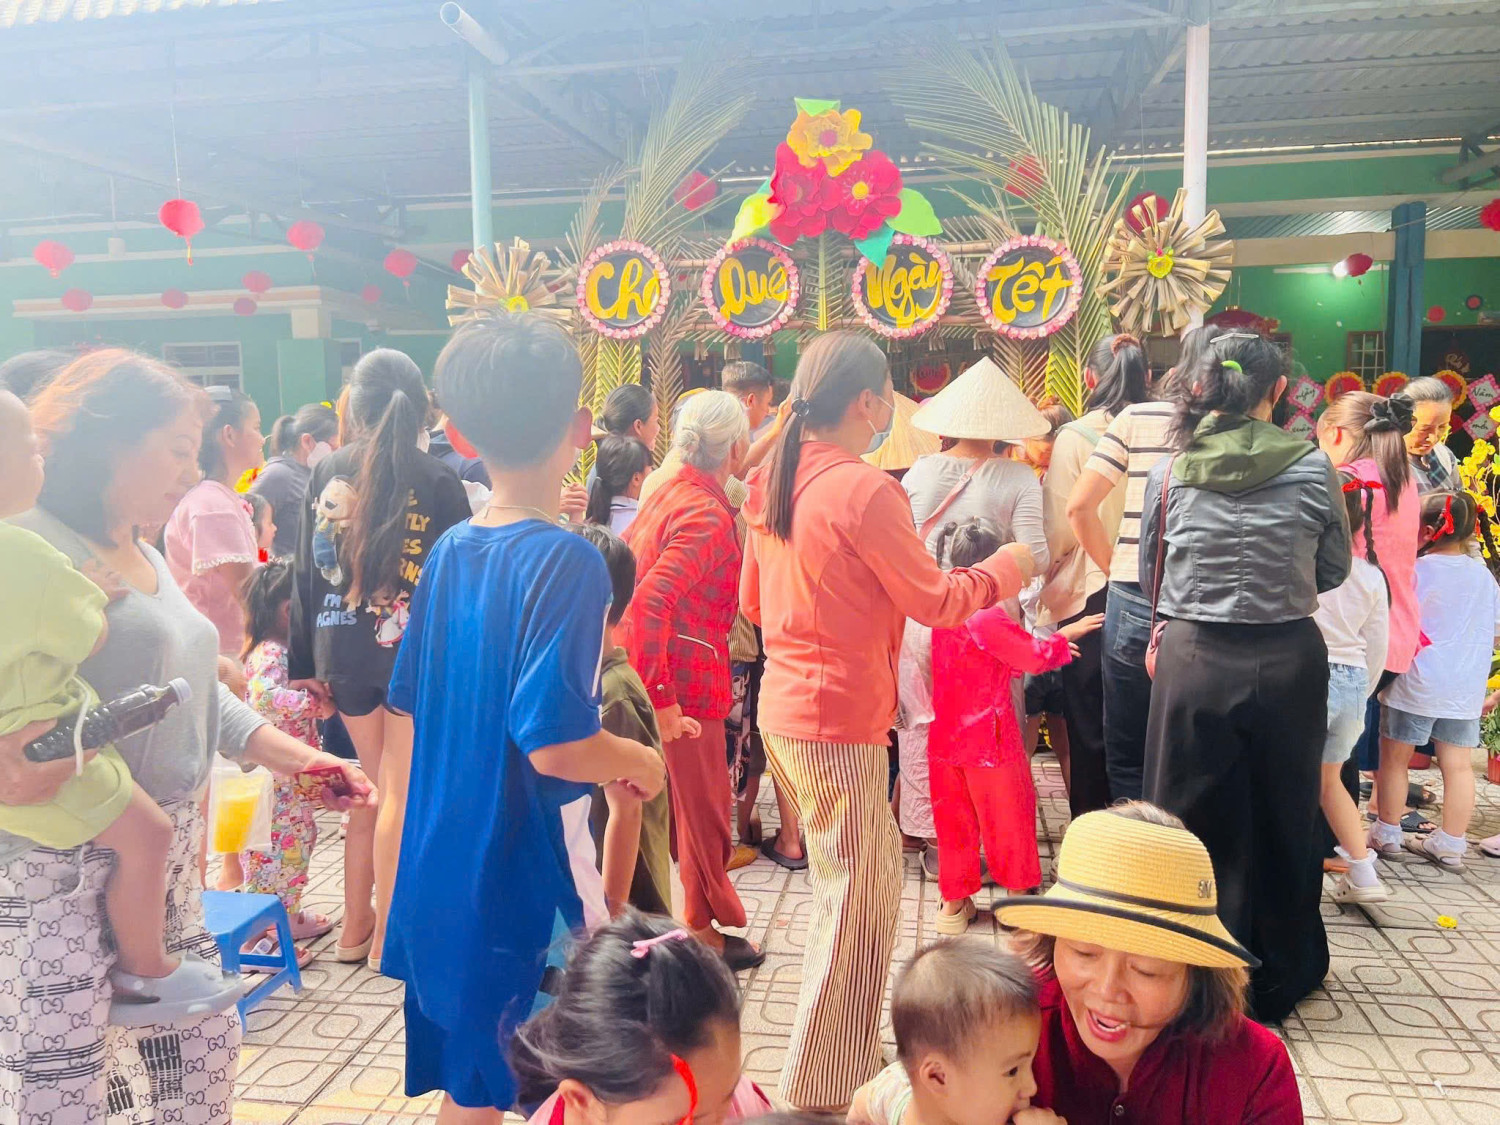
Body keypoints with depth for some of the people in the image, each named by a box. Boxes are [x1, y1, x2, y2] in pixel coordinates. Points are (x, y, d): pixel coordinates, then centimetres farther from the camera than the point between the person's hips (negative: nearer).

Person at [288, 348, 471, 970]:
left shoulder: (326, 471, 0)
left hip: (343, 650, 4)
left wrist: (304, 660, 9)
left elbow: (306, 570, 3)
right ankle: (387, 937, 16)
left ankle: (355, 927, 29)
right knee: (402, 795, 6)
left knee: (372, 788, 20)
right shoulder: (436, 480, -11)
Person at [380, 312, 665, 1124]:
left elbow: (413, 704, 11)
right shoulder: (566, 561, -20)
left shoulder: (448, 552, 2)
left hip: (442, 860, 7)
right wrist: (641, 762, -7)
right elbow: (555, 744, -26)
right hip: (526, 869, -7)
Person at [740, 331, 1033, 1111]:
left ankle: (843, 1053, 36)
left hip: (785, 709, 9)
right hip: (841, 722, -9)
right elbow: (935, 602, -10)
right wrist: (1007, 567, 6)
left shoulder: (769, 482, 7)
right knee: (857, 906, 7)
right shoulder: (865, 490, -19)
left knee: (862, 887, 22)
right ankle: (824, 1089, 21)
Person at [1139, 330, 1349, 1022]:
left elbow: (1150, 575, 4)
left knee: (1195, 819, 12)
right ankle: (1280, 980, 34)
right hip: (1288, 661, 0)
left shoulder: (1170, 472, -5)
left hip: (1192, 660, 0)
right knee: (1282, 822, 16)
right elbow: (1334, 571, 5)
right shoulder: (1313, 469, -7)